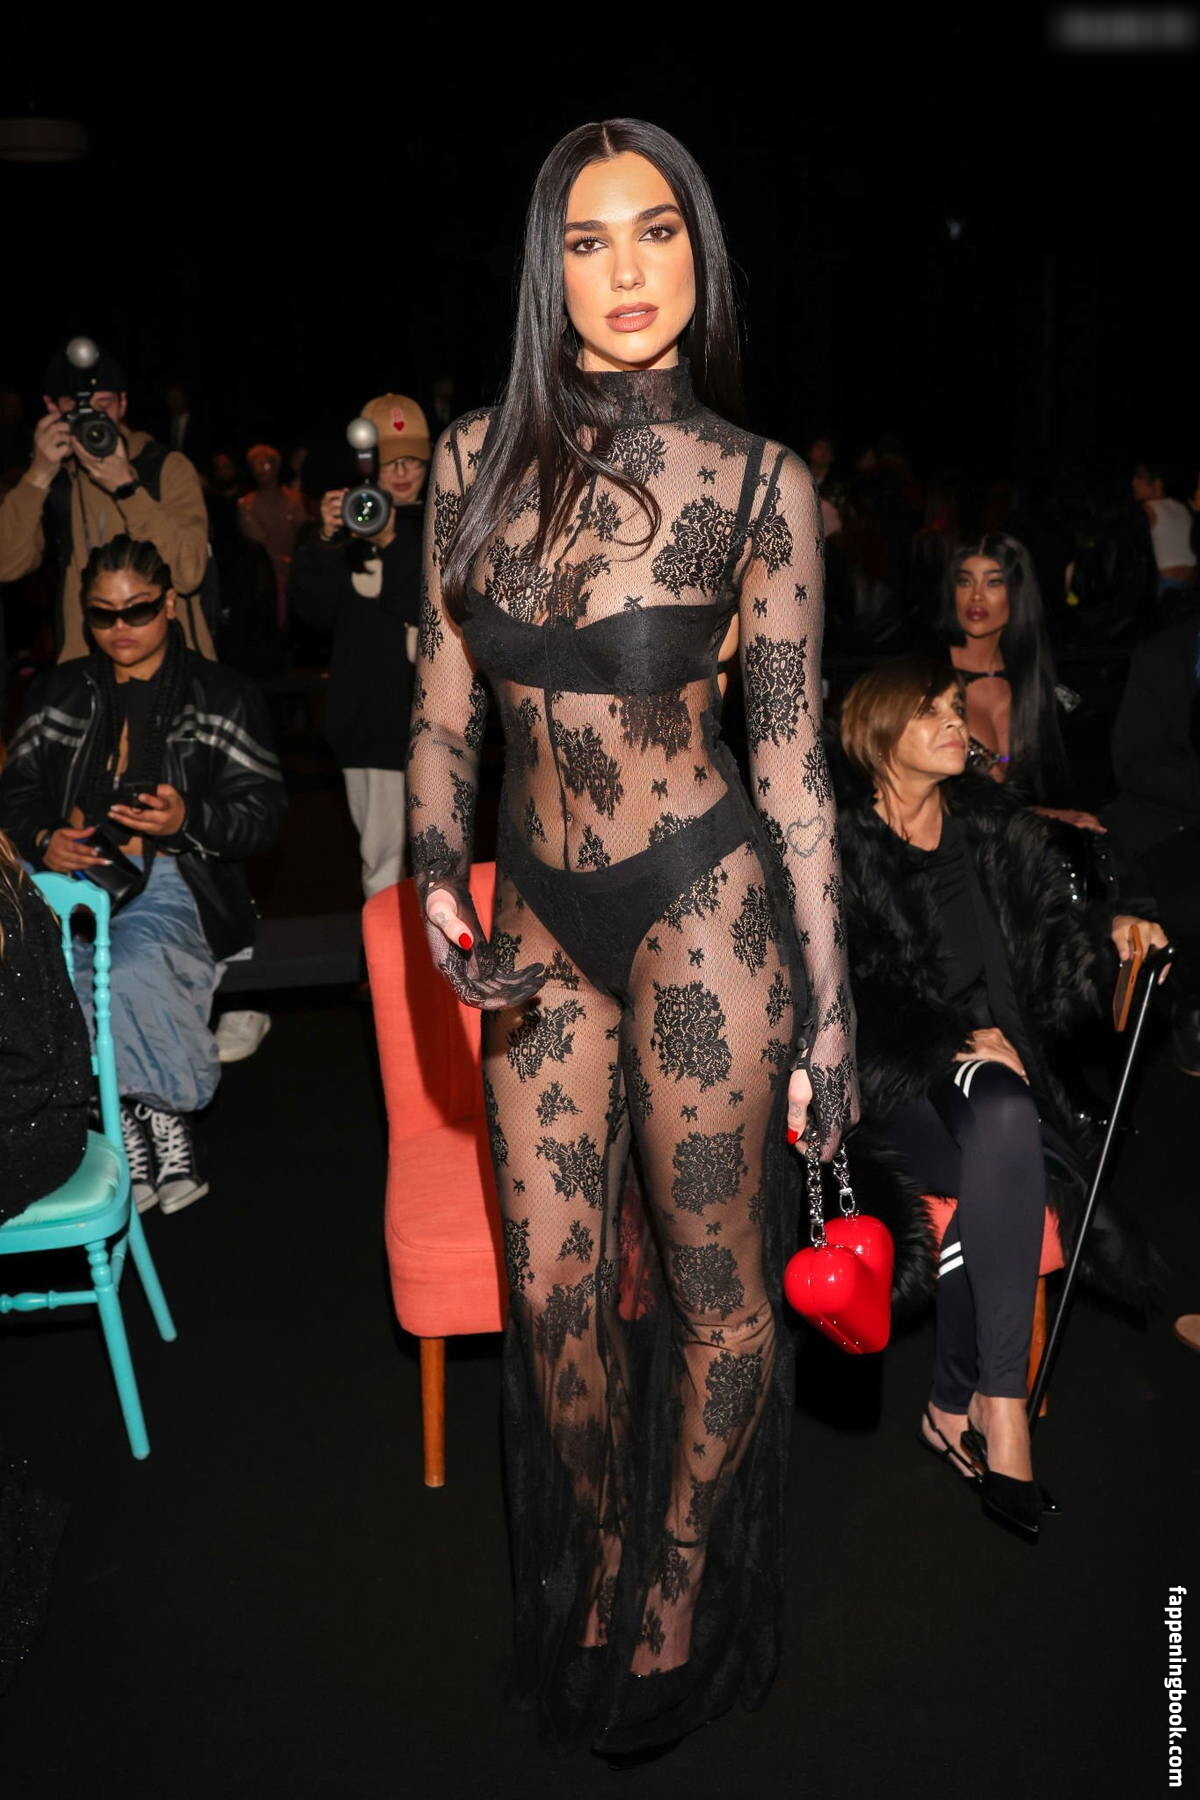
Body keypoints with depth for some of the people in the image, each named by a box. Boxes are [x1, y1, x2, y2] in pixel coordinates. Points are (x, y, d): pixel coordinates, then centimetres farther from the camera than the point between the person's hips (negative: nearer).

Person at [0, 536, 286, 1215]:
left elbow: (263, 815, 2)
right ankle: (156, 1122, -18)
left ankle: (151, 1111, -14)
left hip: (171, 877, -3)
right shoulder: (61, 691, 21)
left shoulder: (222, 695, 9)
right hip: (73, 874, 4)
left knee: (134, 968, -37)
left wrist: (188, 819, -17)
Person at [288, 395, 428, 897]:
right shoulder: (350, 520, 8)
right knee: (381, 859, 7)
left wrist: (392, 545, -21)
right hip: (369, 717, 2)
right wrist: (325, 540, -14)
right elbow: (313, 607, 2)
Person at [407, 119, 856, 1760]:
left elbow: (792, 763, -3)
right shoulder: (482, 457, 4)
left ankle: (676, 1603, 35)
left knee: (714, 1281, 8)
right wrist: (439, 878, -9)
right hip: (542, 918, 3)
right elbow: (445, 701, 8)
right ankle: (594, 1567, 40)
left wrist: (827, 1008, -3)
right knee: (552, 1286, 11)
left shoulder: (758, 483, -4)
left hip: (701, 904, -3)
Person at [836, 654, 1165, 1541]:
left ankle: (958, 1405, -19)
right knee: (1004, 1121, -33)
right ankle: (1001, 1403, -25)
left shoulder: (997, 827, 14)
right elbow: (845, 987, -7)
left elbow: (1052, 938, 12)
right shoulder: (838, 838, -1)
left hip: (995, 1066, 4)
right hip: (887, 1082, -3)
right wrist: (950, 1040, -18)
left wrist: (1107, 937, -9)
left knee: (1005, 1131, -31)